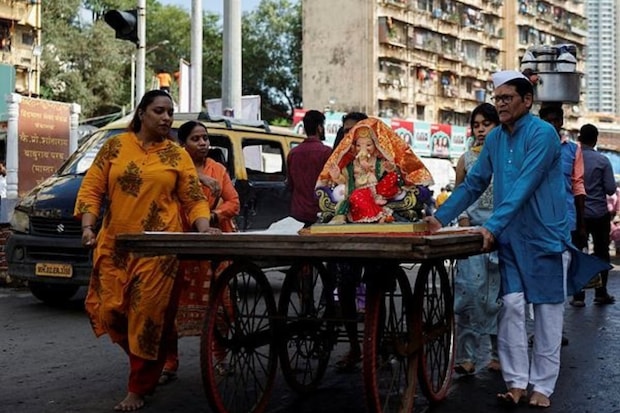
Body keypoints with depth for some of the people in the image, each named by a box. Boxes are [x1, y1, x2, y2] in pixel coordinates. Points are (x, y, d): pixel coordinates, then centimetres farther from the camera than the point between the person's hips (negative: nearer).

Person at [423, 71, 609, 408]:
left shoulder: (542, 134, -14)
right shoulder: (495, 138, 6)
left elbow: (524, 187, -23)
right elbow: (473, 184, 10)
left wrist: (493, 226, -30)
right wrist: (440, 218, 2)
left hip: (546, 236, -5)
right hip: (511, 238, 5)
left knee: (547, 311, 4)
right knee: (511, 306, -3)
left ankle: (542, 386, 12)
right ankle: (516, 382, 5)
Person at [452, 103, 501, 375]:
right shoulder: (466, 159, 11)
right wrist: (462, 218, 3)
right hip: (472, 230, 1)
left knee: (499, 293, 3)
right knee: (469, 289, -8)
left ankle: (499, 353, 16)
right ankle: (466, 356, -5)